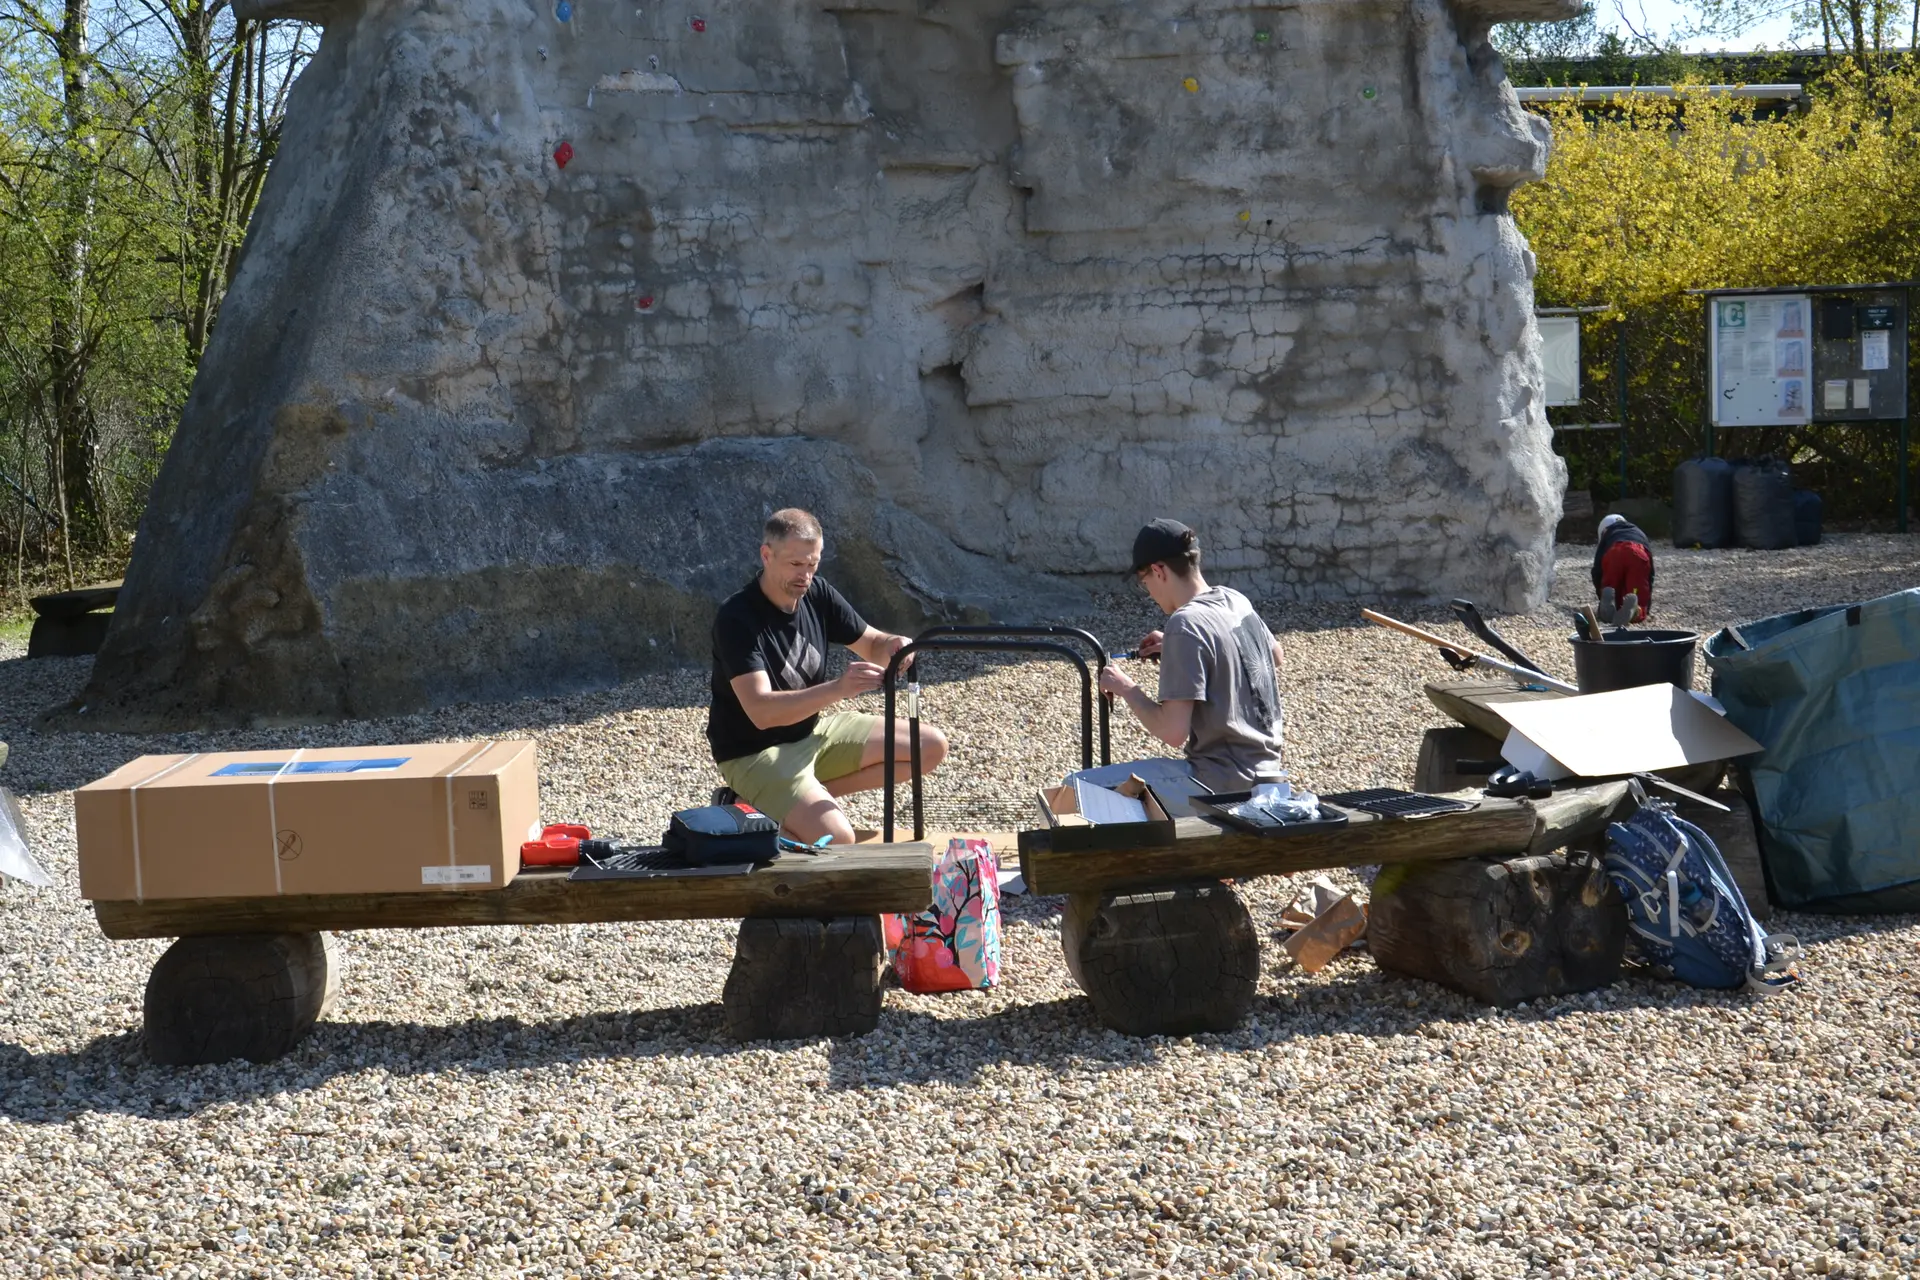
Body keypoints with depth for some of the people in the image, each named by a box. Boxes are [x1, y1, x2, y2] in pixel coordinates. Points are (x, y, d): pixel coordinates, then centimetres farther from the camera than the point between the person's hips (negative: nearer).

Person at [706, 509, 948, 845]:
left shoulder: (817, 594, -4)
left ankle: (808, 795, 4)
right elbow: (761, 711, -34)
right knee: (836, 838, -30)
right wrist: (837, 689, -46)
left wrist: (893, 646, -19)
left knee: (932, 747, 3)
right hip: (755, 753, -8)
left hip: (813, 729, 8)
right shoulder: (737, 618, -25)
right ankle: (764, 810, 1)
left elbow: (872, 645, 7)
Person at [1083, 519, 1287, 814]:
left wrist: (1126, 689, -5)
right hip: (1263, 772, 9)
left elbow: (1173, 732, -22)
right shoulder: (1236, 601, 6)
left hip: (1223, 785, -9)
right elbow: (1277, 657, 27)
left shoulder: (1186, 624, -19)